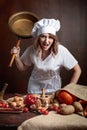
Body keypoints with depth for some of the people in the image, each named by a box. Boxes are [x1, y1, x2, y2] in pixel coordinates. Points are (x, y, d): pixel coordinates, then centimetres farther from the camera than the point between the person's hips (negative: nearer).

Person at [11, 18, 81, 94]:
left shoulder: (61, 51, -25)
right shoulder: (31, 50, -18)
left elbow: (77, 70, -16)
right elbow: (23, 68, -2)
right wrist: (17, 56, -19)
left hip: (53, 89, -1)